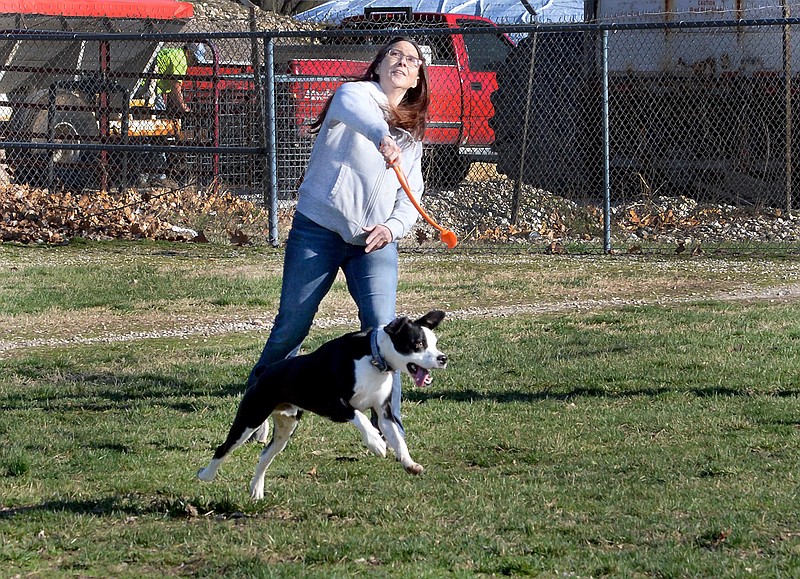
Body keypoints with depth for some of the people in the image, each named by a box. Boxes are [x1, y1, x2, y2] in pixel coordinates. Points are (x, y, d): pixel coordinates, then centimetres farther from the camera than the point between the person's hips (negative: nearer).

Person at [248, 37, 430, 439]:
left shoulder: (412, 135, 19)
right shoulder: (357, 93, 1)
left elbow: (412, 196, 16)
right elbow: (350, 107, -26)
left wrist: (393, 226, -7)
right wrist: (381, 135, -48)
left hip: (375, 243, 4)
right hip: (318, 230, -4)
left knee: (382, 329, -13)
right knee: (291, 327, 0)